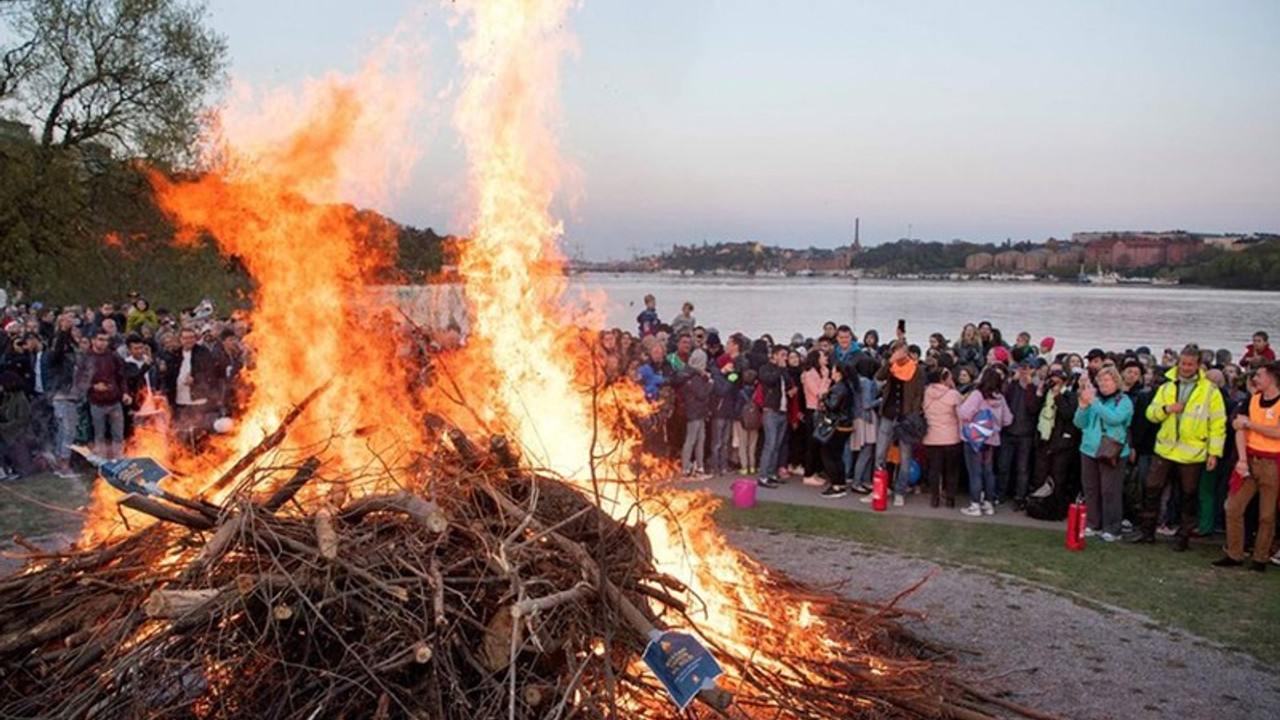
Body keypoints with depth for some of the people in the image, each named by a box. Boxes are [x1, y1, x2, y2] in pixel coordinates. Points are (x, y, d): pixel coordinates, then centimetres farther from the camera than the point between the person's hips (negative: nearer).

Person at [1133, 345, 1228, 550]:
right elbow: (1151, 413, 7)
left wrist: (1214, 452, -9)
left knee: (1188, 496, 7)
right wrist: (1166, 409, -14)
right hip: (1165, 449, 3)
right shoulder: (1167, 387, 7)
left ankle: (1183, 536, 19)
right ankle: (1147, 531, 17)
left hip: (1192, 453, -3)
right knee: (1151, 489, 5)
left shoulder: (1210, 391, -4)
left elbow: (1218, 424, -4)